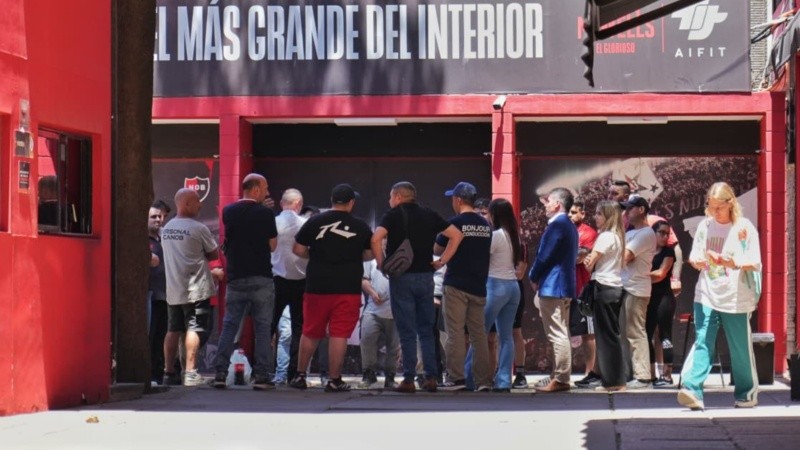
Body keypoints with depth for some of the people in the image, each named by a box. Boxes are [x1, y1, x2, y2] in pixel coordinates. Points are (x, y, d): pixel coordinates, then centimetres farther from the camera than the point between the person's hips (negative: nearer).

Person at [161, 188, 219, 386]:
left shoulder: (166, 228, 10)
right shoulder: (198, 228, -11)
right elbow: (214, 254, -2)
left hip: (173, 289, 7)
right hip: (196, 289, -7)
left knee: (173, 330, 11)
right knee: (194, 329, -7)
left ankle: (169, 372, 12)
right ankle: (190, 372, -13)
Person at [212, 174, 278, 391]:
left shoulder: (228, 212, 4)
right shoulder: (265, 214, -8)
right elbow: (272, 245, 0)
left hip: (235, 277, 3)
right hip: (261, 279, -3)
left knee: (229, 325, 9)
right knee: (263, 328, 2)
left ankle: (220, 373, 2)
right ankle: (261, 376, -1)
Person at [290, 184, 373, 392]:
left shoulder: (315, 222, 0)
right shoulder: (361, 227, 1)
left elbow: (297, 249, 3)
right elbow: (369, 255, 9)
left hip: (317, 288, 1)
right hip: (347, 289, -1)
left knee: (310, 333, 13)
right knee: (339, 335, 0)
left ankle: (300, 375, 18)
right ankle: (334, 380, 0)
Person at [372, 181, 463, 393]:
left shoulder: (393, 215, -3)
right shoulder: (429, 215, 10)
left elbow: (376, 239, -19)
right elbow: (456, 235, 8)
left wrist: (381, 263, -7)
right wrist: (442, 260, 7)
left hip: (402, 278, -4)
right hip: (426, 276, 4)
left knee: (407, 332, -1)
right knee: (426, 330, 11)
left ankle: (409, 380, -2)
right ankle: (431, 377, 7)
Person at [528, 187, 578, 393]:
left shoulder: (557, 225, -15)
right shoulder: (569, 225, 16)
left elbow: (544, 256, -18)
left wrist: (533, 278, -3)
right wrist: (539, 278, 15)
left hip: (552, 286, -10)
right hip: (565, 285, 10)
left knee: (557, 334, -9)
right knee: (561, 334, 14)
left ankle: (560, 379, -9)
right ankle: (560, 376, 19)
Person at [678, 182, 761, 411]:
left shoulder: (744, 227, -4)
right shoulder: (704, 225, 6)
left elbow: (755, 263, -5)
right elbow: (694, 254, 12)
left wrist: (735, 264, -24)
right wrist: (696, 261, -12)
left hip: (736, 298, -2)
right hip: (706, 295, 2)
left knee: (740, 348, 5)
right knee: (702, 342, -10)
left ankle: (747, 393, 21)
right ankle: (692, 391, -20)